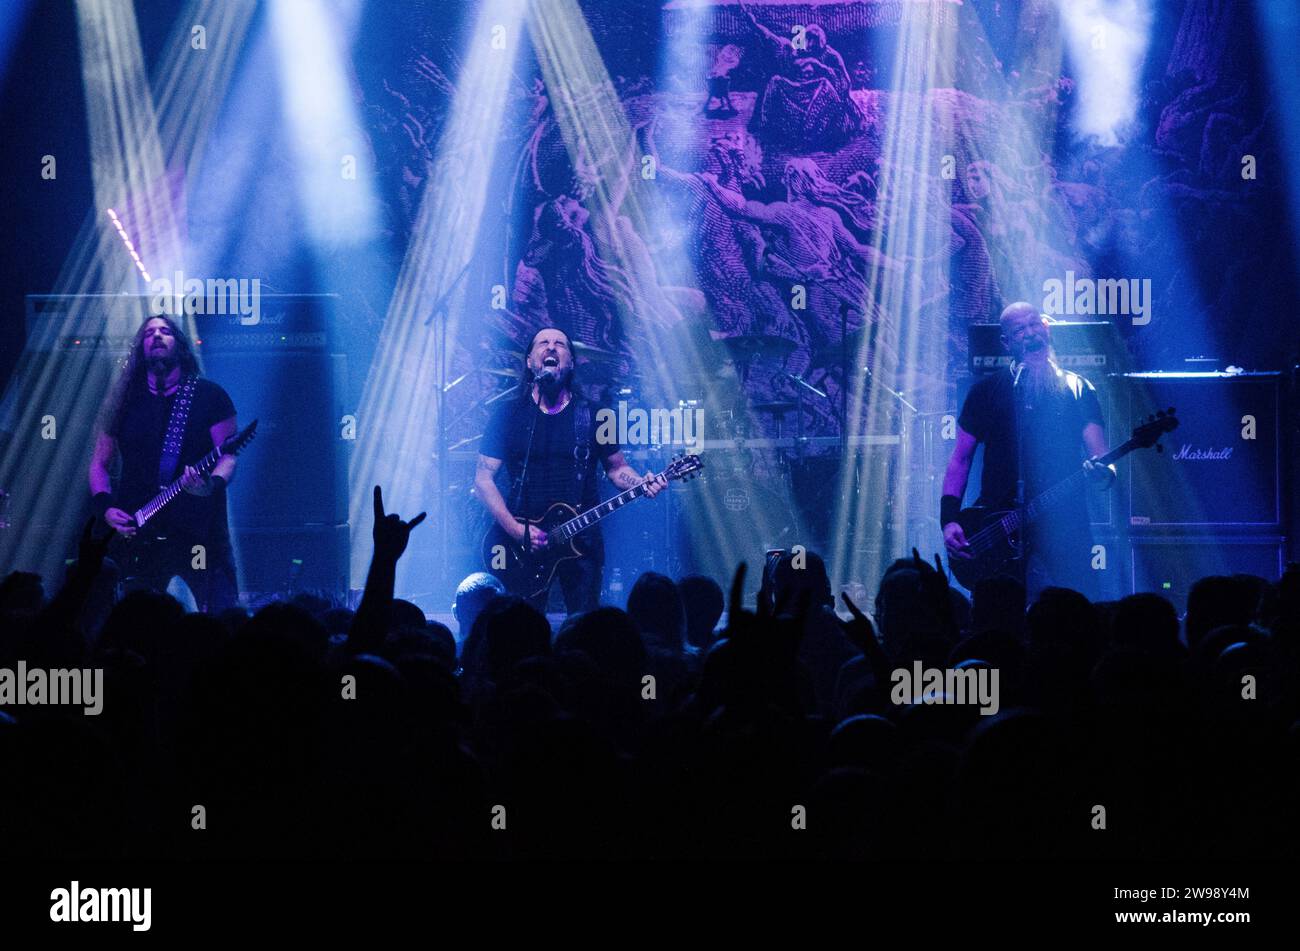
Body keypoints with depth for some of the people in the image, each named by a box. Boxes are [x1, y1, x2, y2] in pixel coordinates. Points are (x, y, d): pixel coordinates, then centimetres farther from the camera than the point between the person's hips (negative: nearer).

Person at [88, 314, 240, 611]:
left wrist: (213, 485, -24)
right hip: (135, 536, 3)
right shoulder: (126, 401, 14)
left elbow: (228, 455, -2)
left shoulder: (209, 396, 5)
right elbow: (99, 463, 18)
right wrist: (106, 507, 0)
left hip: (196, 530, -3)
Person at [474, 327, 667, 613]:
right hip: (523, 543, -1)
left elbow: (617, 468, 14)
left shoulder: (591, 416, 6)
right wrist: (516, 530, -11)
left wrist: (641, 483, -9)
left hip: (581, 541, 1)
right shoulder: (509, 415, 2)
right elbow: (483, 479, 1)